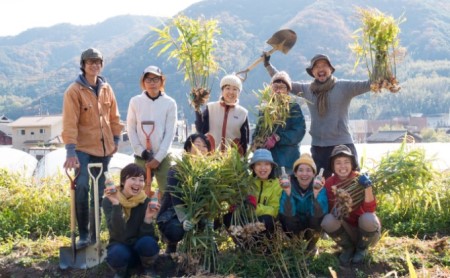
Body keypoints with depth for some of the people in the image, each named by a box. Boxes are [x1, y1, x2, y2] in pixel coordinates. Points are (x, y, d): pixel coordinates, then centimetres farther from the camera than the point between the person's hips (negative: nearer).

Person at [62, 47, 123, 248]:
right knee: (82, 188, -18)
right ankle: (83, 234, -5)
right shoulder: (74, 91, -11)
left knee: (99, 191, 11)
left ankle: (94, 234, 22)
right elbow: (69, 123, -17)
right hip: (83, 148, -5)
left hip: (103, 148, 5)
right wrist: (70, 151, -23)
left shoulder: (106, 88, 6)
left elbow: (114, 117, 15)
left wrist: (116, 140, 11)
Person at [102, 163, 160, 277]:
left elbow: (146, 235, -15)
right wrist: (116, 205, -36)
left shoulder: (145, 201, -9)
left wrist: (148, 218, -32)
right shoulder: (109, 200, -14)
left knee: (148, 242, -32)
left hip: (139, 247, 2)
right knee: (118, 253, -35)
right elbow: (118, 234, -28)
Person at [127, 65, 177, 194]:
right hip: (141, 157, 1)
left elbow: (170, 133, -3)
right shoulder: (135, 101, 2)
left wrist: (158, 157, -7)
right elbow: (131, 129, 4)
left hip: (163, 157, -1)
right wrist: (141, 151, -6)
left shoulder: (170, 103, -1)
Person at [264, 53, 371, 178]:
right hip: (318, 147, 3)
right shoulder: (306, 89, 8)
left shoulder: (344, 87, -3)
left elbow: (367, 84, -12)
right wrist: (268, 65, 9)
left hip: (343, 145, -3)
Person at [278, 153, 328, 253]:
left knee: (319, 216, -31)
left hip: (313, 227, 0)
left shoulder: (319, 186, -21)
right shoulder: (289, 185, -20)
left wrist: (316, 193, -49)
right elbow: (287, 212, -32)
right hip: (294, 228, 0)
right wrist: (287, 192, -46)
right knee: (283, 215, -30)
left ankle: (311, 246, 0)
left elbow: (318, 213, -34)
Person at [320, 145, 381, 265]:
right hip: (348, 230, 2)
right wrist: (335, 210, -31)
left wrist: (368, 187, -38)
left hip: (366, 229, -2)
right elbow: (328, 210, -8)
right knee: (328, 220, -27)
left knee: (367, 218, -34)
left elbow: (370, 209, -23)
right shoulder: (330, 183, -8)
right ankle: (348, 248, 3)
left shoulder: (360, 179, -15)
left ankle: (362, 249, -1)